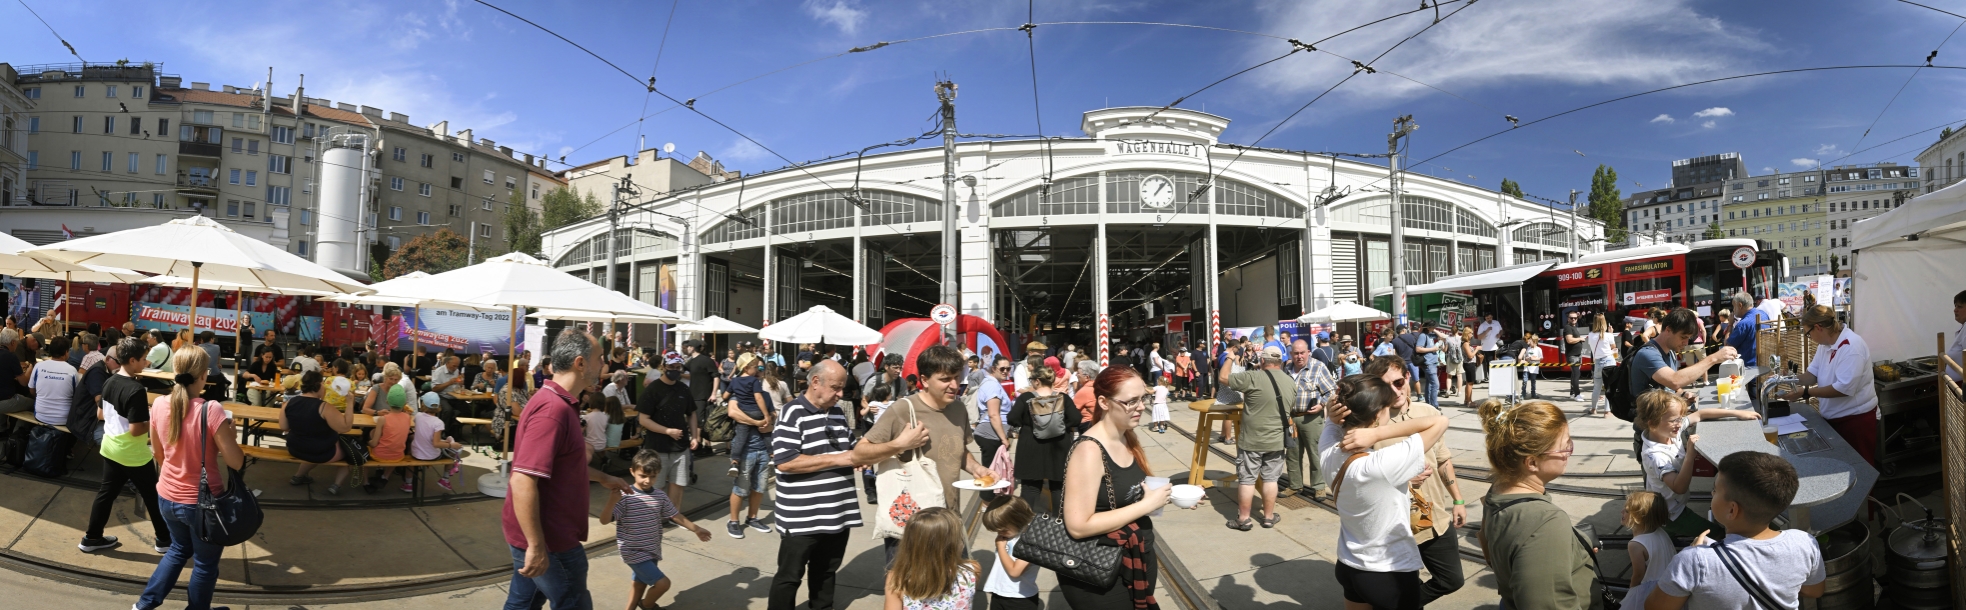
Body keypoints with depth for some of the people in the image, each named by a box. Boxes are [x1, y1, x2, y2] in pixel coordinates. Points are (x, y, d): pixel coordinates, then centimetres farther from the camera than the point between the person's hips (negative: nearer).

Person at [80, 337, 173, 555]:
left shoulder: (109, 382, 1)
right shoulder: (136, 390, -26)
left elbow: (103, 414, 15)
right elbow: (136, 430, -26)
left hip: (111, 448, 8)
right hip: (133, 455, -8)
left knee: (106, 493, 18)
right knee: (152, 496, 6)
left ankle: (91, 538, 27)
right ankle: (164, 540, 16)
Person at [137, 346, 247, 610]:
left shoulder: (159, 404, -6)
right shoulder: (211, 409, -24)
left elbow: (158, 454, 9)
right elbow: (236, 462, -21)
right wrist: (231, 434, -4)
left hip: (167, 497, 6)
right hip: (202, 502, -6)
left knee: (179, 549, 31)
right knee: (205, 564, 15)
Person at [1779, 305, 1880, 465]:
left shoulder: (1851, 346, -24)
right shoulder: (1825, 343, 6)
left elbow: (1845, 388, -31)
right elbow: (1812, 374, 3)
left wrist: (1805, 392, -31)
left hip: (1855, 419, -8)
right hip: (1833, 418, 8)